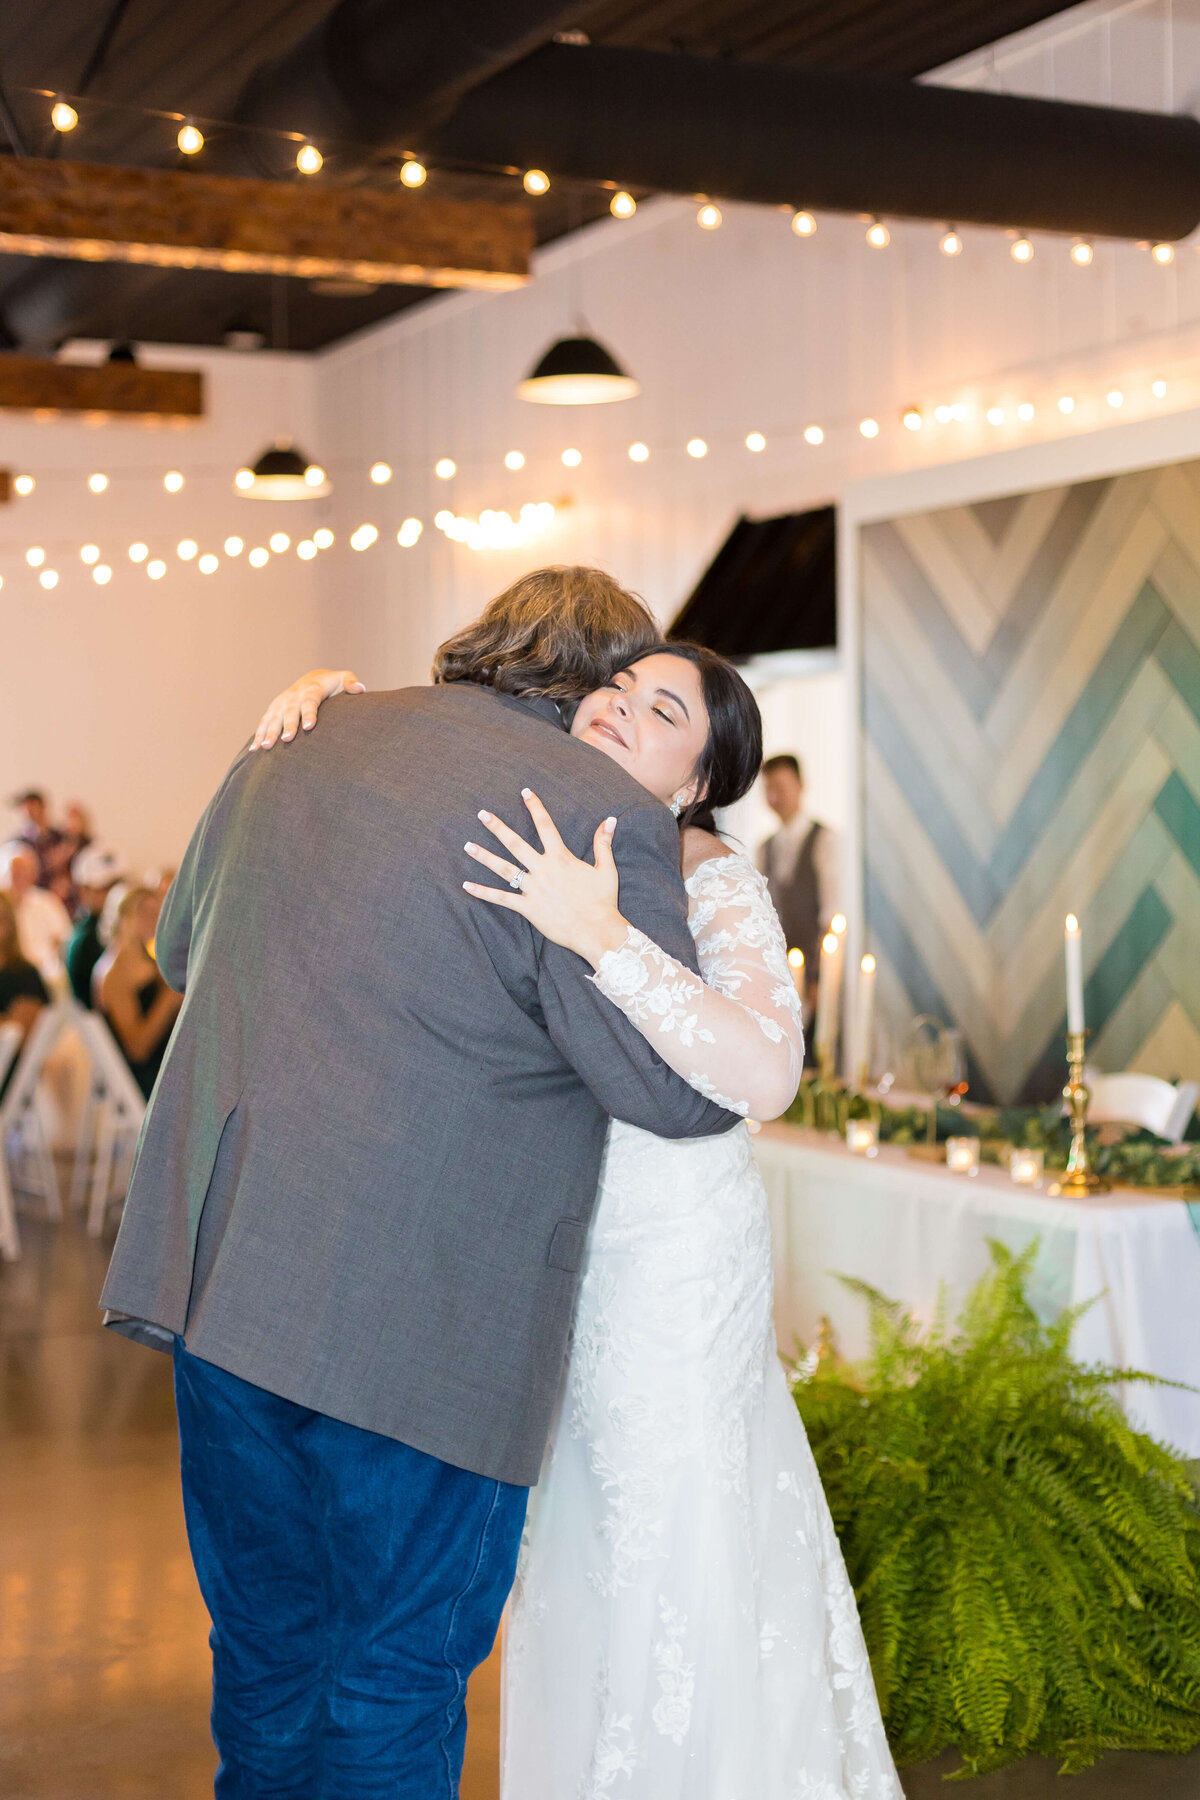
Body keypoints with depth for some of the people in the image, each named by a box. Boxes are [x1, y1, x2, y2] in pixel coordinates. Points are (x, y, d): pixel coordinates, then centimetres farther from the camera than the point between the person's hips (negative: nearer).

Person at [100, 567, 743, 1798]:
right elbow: (680, 1090, -12)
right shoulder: (603, 813, -12)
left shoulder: (291, 747, 10)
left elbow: (179, 948, 24)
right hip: (408, 1315, -6)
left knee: (268, 1638, 23)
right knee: (402, 1663, 11)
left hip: (212, 1272, 7)